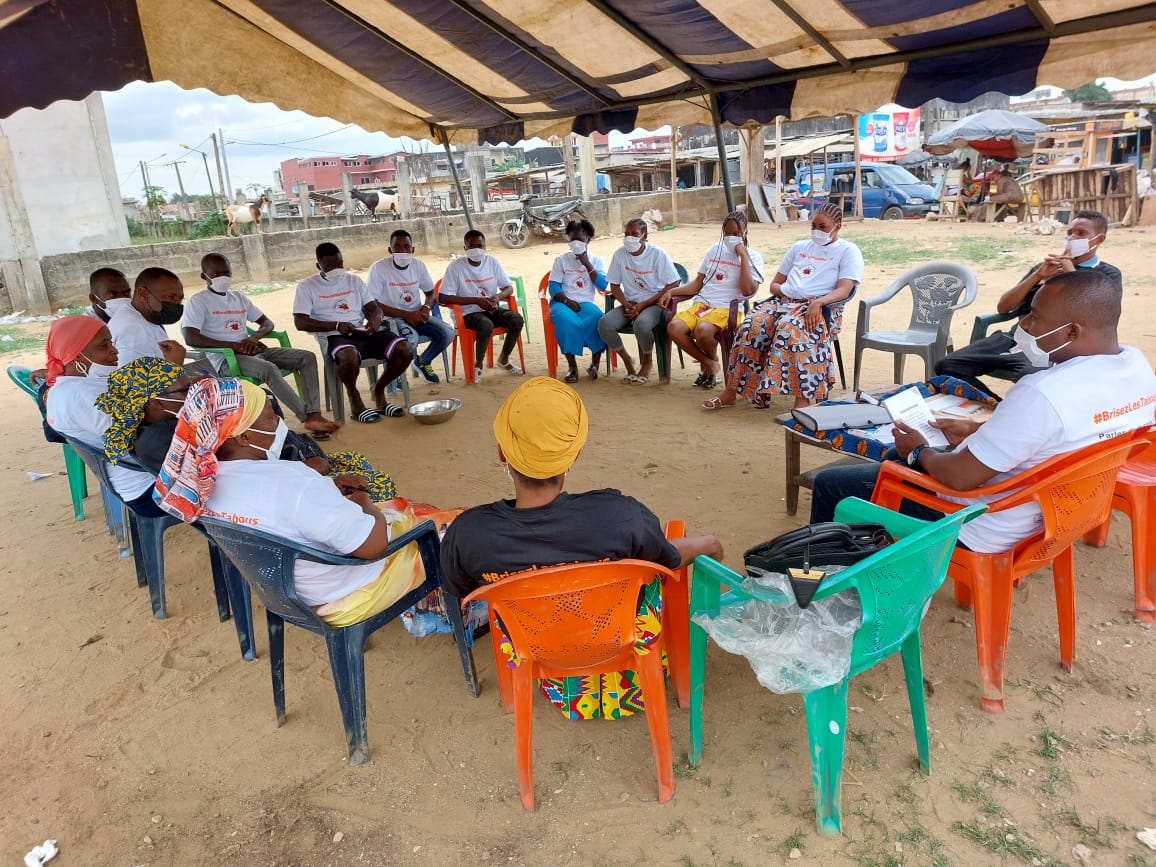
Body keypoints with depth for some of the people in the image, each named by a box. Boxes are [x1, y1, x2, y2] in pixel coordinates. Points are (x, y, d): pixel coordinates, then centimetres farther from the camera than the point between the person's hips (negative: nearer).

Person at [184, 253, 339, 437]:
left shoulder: (239, 297, 20)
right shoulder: (197, 302, 0)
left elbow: (267, 323, 22)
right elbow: (190, 339, -13)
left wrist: (255, 337, -3)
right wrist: (234, 346, -17)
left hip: (252, 350, 7)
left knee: (307, 357, -12)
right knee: (269, 369, -36)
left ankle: (314, 415, -26)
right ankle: (308, 418, -32)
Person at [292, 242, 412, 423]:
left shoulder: (353, 280, 21)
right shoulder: (307, 286, 7)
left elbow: (374, 308, 17)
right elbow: (300, 322, -4)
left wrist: (375, 318, -9)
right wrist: (336, 325, -15)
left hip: (363, 331, 5)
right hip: (334, 336, -4)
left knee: (405, 350, -20)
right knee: (350, 357, -41)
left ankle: (378, 391, 5)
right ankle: (354, 398, -9)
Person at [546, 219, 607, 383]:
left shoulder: (596, 260, 12)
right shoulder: (562, 260, 8)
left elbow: (603, 285, -3)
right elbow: (553, 288, 0)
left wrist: (587, 264, -7)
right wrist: (567, 301, -18)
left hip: (586, 302, 1)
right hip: (562, 302, -1)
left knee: (598, 318, -34)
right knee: (566, 319, -38)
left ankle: (595, 364, -22)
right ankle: (572, 366, -27)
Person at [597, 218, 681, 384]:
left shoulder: (658, 254, -9)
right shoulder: (620, 254, 1)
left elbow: (672, 286, -10)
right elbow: (614, 285, 8)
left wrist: (643, 305, -16)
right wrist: (627, 305, -12)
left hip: (654, 303, -4)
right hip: (630, 303, 4)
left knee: (641, 324, -37)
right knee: (604, 323, -23)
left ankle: (647, 361, -5)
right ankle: (627, 361, -1)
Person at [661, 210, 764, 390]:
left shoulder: (753, 257, 6)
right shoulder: (714, 250, 19)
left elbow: (747, 290, -10)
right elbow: (698, 283, 20)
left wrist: (743, 256, -8)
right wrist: (671, 291, 5)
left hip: (728, 308, -4)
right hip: (702, 303, 5)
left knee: (703, 331, -37)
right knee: (674, 327, -26)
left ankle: (713, 359, 0)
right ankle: (709, 364, -4)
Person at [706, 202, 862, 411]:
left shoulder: (848, 251, 9)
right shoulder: (799, 247, 26)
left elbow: (844, 290, -6)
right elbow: (774, 284, 25)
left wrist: (818, 302, -25)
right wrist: (782, 291, 0)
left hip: (820, 308, -5)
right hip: (784, 301, 5)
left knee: (790, 327, -39)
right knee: (752, 325, -26)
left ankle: (804, 399, -42)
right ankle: (732, 390, -21)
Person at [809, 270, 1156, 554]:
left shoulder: (1043, 393, -35)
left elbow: (959, 477, -26)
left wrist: (918, 451, -6)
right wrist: (980, 431, 12)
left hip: (985, 531, -10)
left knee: (830, 484, 2)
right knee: (901, 454, 30)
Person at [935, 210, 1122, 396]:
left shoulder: (1108, 274, 16)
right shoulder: (1046, 267, 27)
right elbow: (1003, 307, 16)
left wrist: (1069, 270, 1)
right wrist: (1038, 275, 4)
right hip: (1018, 335, 5)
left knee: (1031, 378, -43)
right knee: (946, 365, -19)